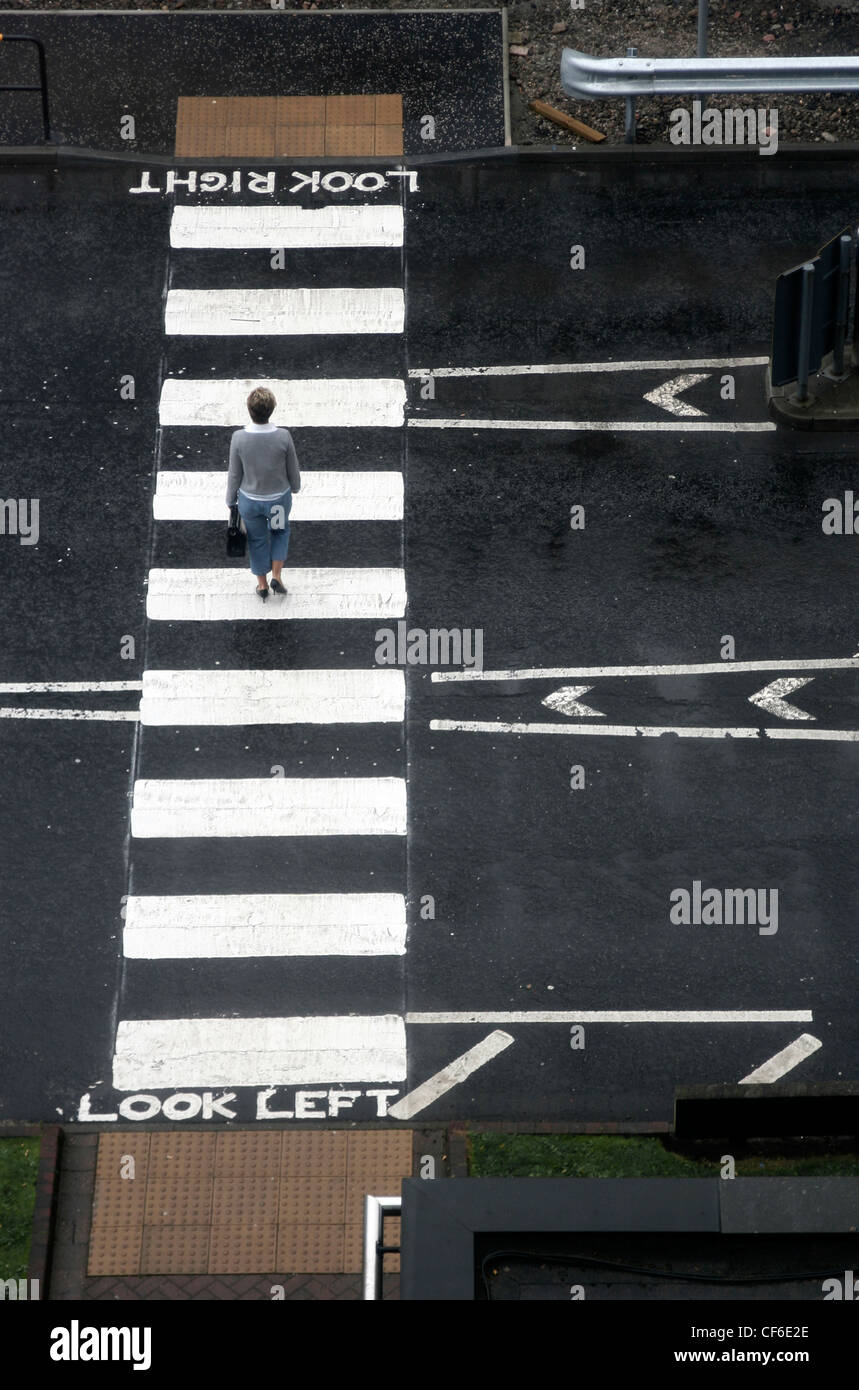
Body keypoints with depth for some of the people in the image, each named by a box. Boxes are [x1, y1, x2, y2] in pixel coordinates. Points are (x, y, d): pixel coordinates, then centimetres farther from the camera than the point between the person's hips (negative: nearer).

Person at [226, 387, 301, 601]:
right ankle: (276, 576, 25)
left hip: (249, 500, 0)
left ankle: (262, 584, 39)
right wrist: (295, 487, 12)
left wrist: (231, 500, 5)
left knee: (257, 539, 24)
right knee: (280, 531, 30)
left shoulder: (239, 438, -25)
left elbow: (234, 474, -12)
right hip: (279, 498, 0)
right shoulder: (283, 437, -26)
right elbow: (293, 469, -10)